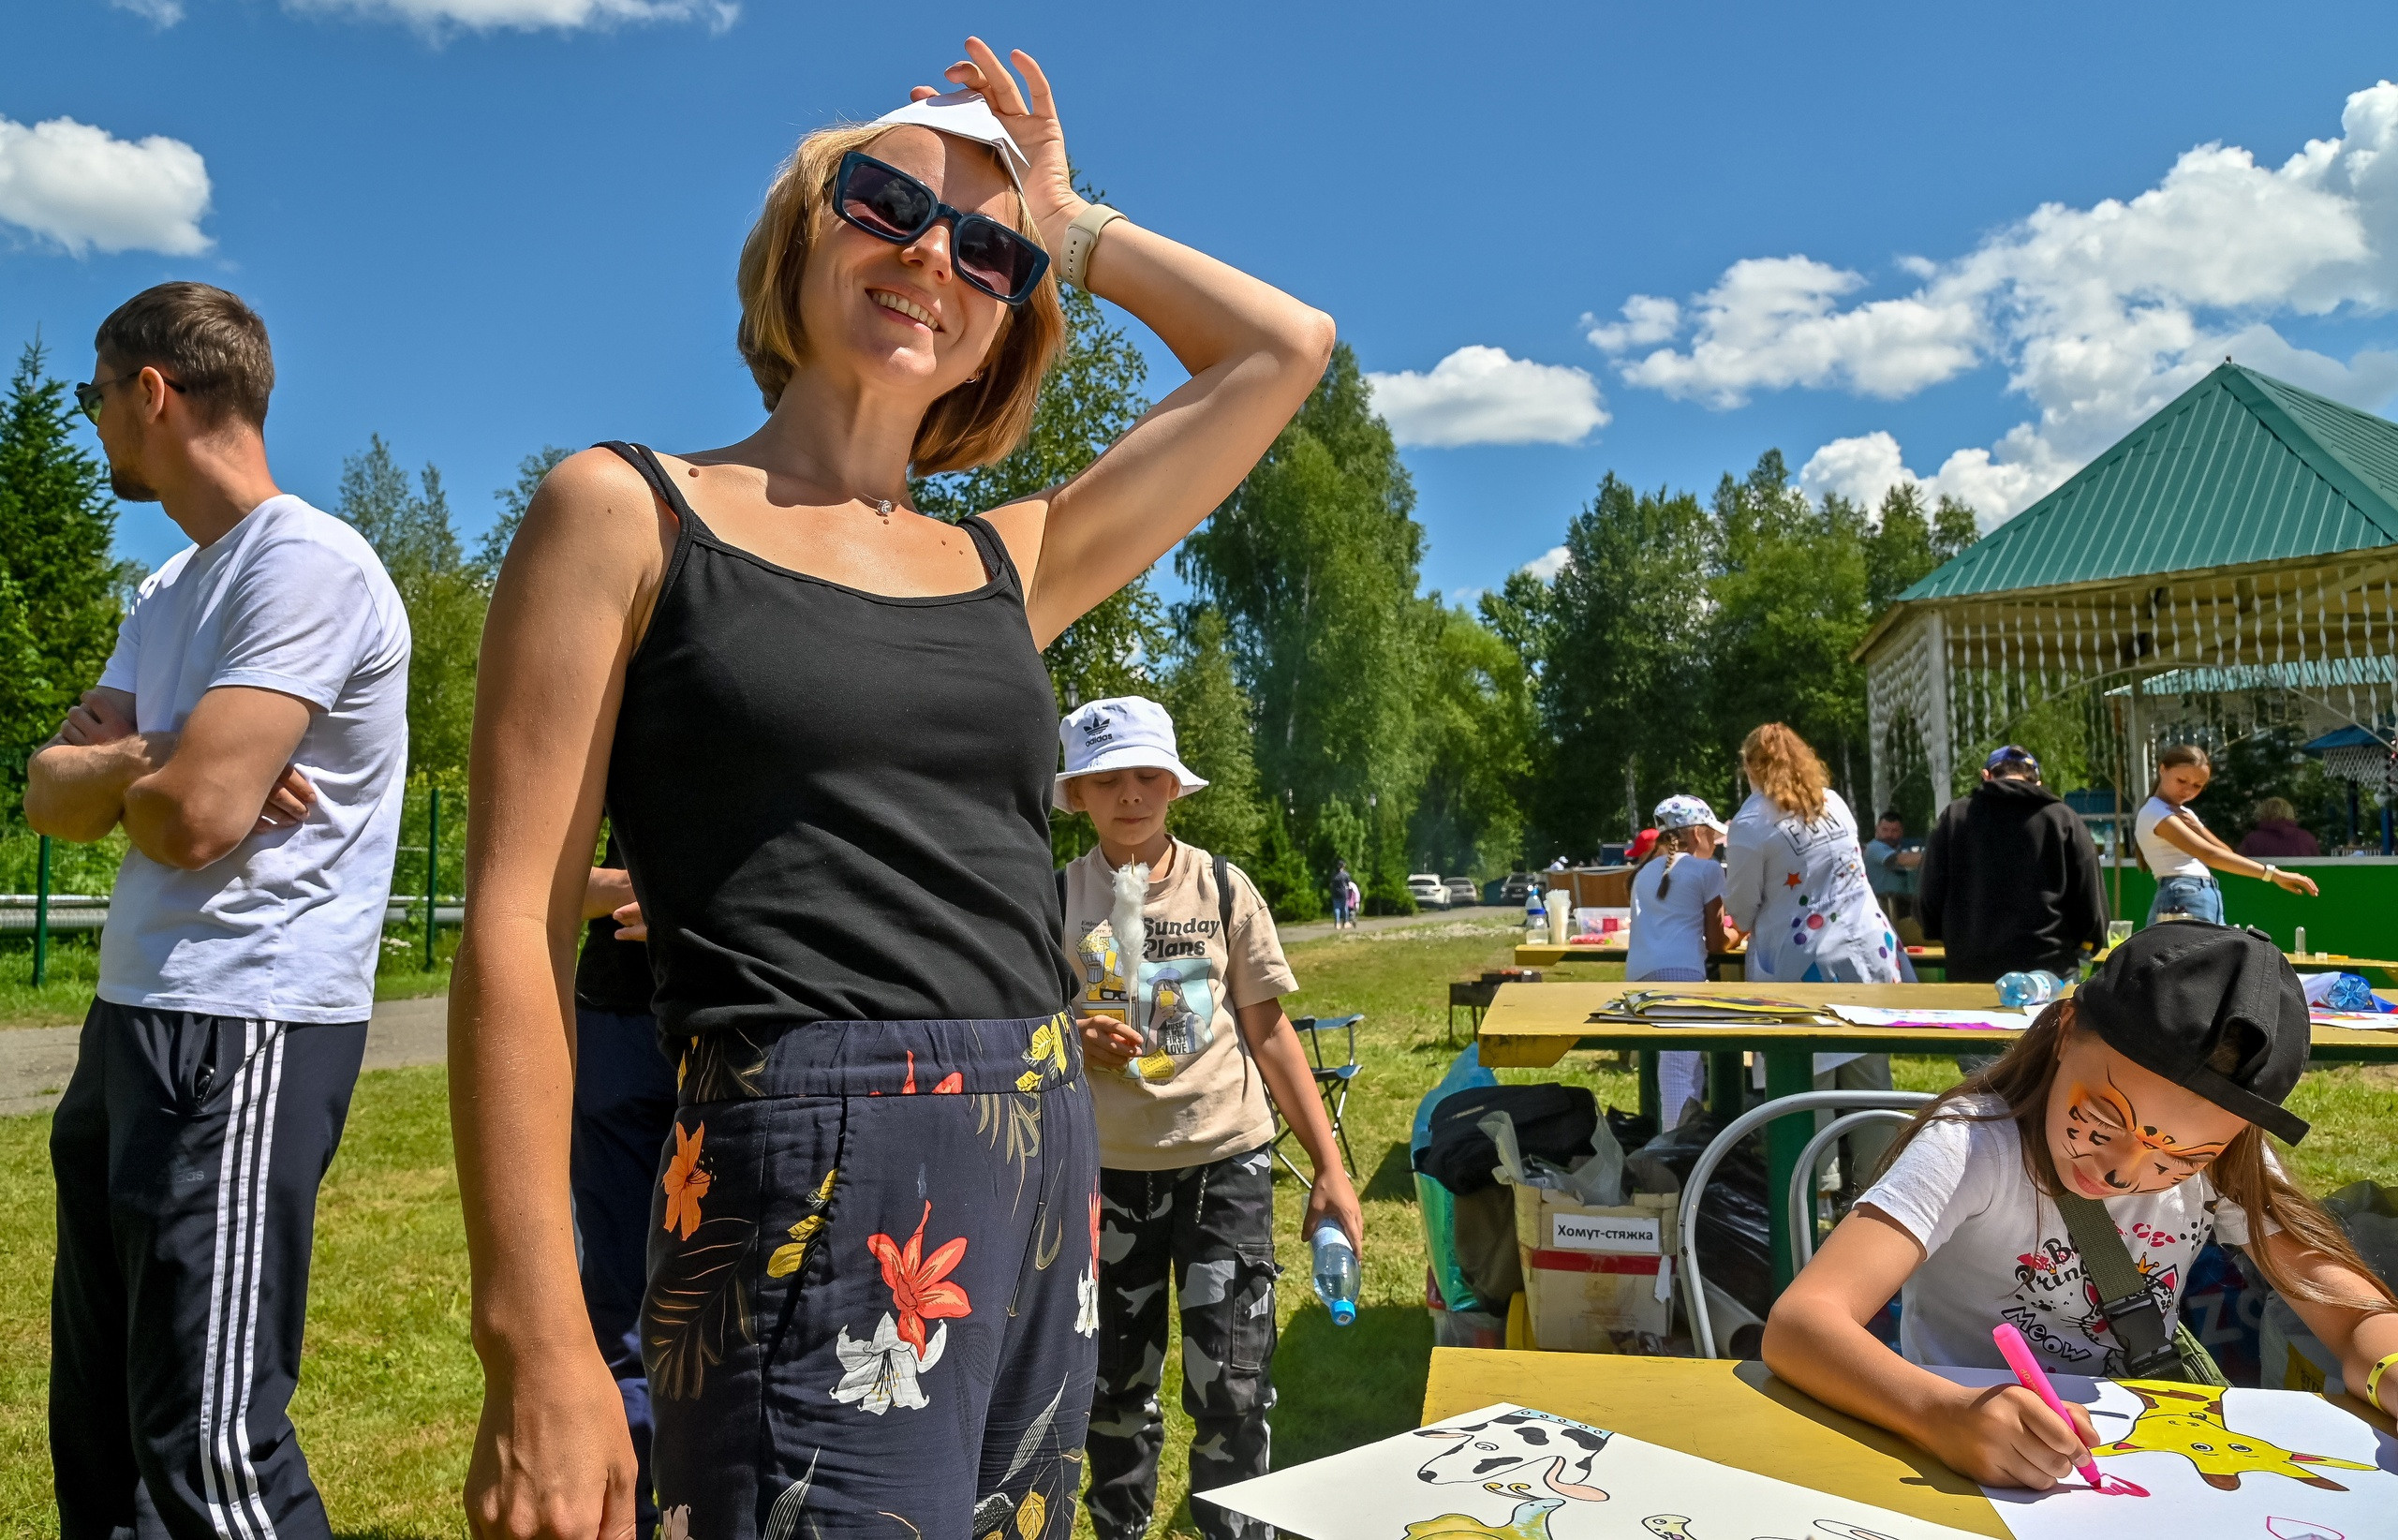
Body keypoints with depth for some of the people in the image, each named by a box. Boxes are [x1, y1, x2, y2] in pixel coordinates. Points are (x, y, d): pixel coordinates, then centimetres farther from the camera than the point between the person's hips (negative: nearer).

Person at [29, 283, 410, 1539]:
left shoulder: (306, 564, -13)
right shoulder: (169, 593, 17)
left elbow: (194, 818, -21)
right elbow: (51, 796, 10)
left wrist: (118, 774, 1)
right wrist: (149, 760, -12)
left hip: (245, 1035, -10)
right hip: (132, 1021, 10)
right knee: (97, 1425, 18)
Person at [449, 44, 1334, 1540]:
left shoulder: (1006, 569, 12)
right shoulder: (629, 514, 0)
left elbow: (1286, 348, 16)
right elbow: (518, 928, -6)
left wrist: (1068, 227, 19)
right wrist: (537, 1345, -12)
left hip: (1053, 1185, 6)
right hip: (817, 1193, -5)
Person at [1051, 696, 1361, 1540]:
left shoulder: (1223, 887, -2)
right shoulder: (1056, 900, -2)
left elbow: (1269, 1032, 2)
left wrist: (1330, 1167, -2)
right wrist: (1075, 1040, -19)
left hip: (1226, 1162, -1)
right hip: (1108, 1170, 1)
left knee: (1232, 1386, 0)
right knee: (1116, 1387, 12)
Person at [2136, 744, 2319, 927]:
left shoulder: (2184, 814, 22)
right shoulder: (2155, 813, -10)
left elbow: (2226, 854, 13)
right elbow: (2209, 855, -21)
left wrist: (2195, 826, -5)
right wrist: (2274, 874, -24)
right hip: (2182, 905, -9)